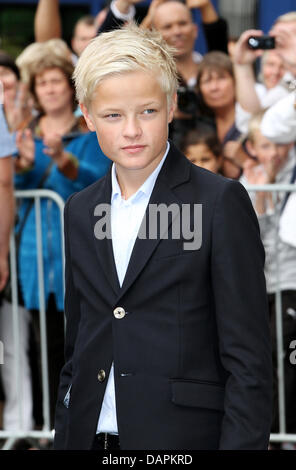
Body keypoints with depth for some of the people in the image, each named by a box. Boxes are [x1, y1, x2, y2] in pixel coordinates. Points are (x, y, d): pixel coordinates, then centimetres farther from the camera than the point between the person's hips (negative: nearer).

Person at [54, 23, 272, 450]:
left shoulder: (221, 203, -6)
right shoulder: (80, 211, 12)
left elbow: (248, 361, -9)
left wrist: (242, 443, -16)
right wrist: (64, 439, 10)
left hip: (181, 435, -5)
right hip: (90, 435, 5)